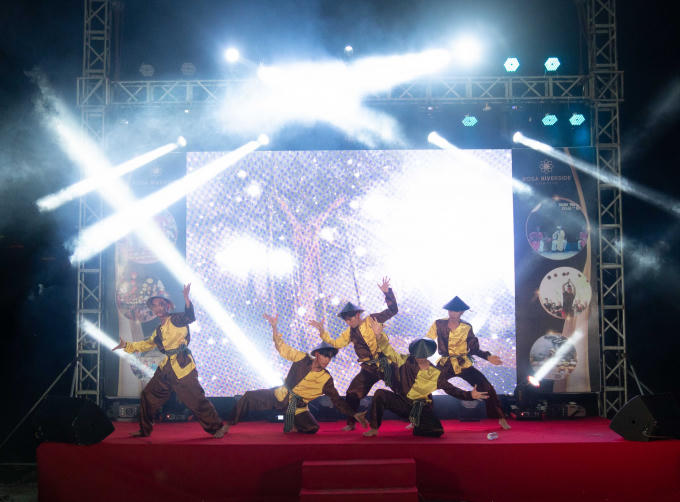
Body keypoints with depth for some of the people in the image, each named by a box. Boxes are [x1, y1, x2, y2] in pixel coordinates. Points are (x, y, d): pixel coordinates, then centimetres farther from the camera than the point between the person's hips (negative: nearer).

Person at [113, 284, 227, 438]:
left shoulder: (176, 320, -4)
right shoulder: (158, 330, 18)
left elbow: (189, 317, -25)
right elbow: (148, 344, 33)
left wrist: (186, 299, -40)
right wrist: (127, 345, 31)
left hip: (182, 367, -8)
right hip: (166, 369, 8)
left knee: (196, 400, -9)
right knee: (148, 396, 14)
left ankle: (217, 427, 4)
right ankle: (144, 430, 31)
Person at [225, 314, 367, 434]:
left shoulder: (326, 380, -10)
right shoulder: (303, 359, -10)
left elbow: (337, 401, -7)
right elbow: (282, 348, -6)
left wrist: (354, 415, -16)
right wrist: (274, 327, -18)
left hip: (298, 407, 0)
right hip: (280, 396, 0)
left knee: (312, 428, -21)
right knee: (249, 397, -14)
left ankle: (292, 426, 12)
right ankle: (229, 424, 3)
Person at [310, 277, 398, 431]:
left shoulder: (372, 320, -3)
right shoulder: (350, 332, 10)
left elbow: (392, 310, -8)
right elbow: (336, 343, 7)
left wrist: (387, 292, -20)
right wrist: (322, 332, -3)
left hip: (384, 364, -4)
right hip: (368, 369, 4)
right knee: (352, 394, -3)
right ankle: (351, 423, 16)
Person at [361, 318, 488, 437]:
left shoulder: (436, 374, -3)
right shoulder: (406, 361, -6)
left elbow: (451, 389, 0)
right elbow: (389, 351, -14)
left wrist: (470, 395, -14)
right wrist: (379, 335, -32)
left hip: (421, 409, 0)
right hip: (401, 402, 0)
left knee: (436, 431, -22)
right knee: (380, 394, -26)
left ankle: (417, 425, 14)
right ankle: (374, 429, -10)